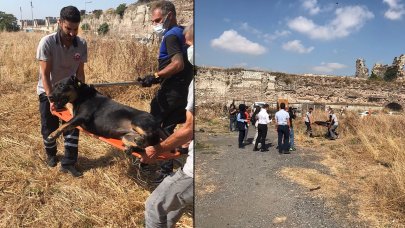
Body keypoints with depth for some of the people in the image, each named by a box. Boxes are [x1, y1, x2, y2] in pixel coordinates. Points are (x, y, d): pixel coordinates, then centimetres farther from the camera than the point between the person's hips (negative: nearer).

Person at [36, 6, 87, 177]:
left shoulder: (82, 44, -15)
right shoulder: (47, 42, -24)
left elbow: (80, 72, -7)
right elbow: (45, 74, -21)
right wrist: (51, 99, -26)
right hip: (48, 91, -2)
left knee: (72, 125, -1)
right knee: (49, 127, 9)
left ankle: (68, 163, 11)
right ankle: (51, 154, 36)